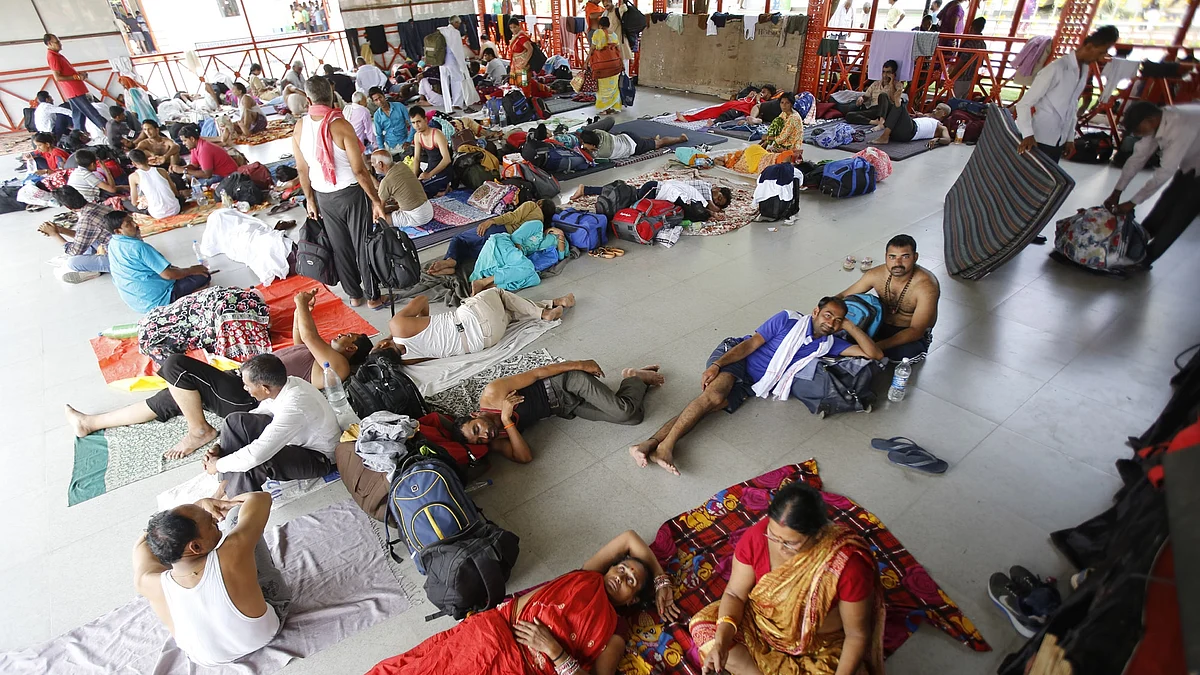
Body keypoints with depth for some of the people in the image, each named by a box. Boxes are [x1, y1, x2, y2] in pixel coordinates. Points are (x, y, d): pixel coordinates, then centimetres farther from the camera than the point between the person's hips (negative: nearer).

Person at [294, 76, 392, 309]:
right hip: (351, 193, -5)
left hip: (323, 196, 5)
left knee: (340, 247, 15)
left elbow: (302, 169, 5)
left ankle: (354, 295, 28)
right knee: (364, 246, 7)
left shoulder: (300, 127, -2)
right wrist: (376, 201, -12)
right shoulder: (340, 125, -19)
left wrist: (310, 200, 16)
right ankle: (373, 297, 17)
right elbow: (359, 170, -19)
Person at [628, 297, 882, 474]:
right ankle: (666, 445, -34)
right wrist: (716, 365, -19)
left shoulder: (828, 344, 10)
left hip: (749, 385, 3)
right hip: (735, 354, -3)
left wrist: (849, 325, 2)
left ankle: (651, 444, -34)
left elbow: (874, 353, 9)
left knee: (713, 404, -23)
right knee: (715, 394, -34)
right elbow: (751, 343, -8)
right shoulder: (788, 320, -2)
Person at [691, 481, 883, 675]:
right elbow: (735, 594, -13)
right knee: (702, 624, -10)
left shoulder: (848, 563, -31)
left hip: (821, 649, -2)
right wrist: (721, 641, -26)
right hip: (762, 624, 3)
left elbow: (857, 634, -17)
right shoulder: (756, 536, -24)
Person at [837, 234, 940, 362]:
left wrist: (877, 346, -42)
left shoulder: (926, 286, -27)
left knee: (909, 352, -38)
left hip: (914, 335, -3)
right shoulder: (876, 274, -13)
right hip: (882, 325, 3)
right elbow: (844, 296, -1)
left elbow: (916, 331, -30)